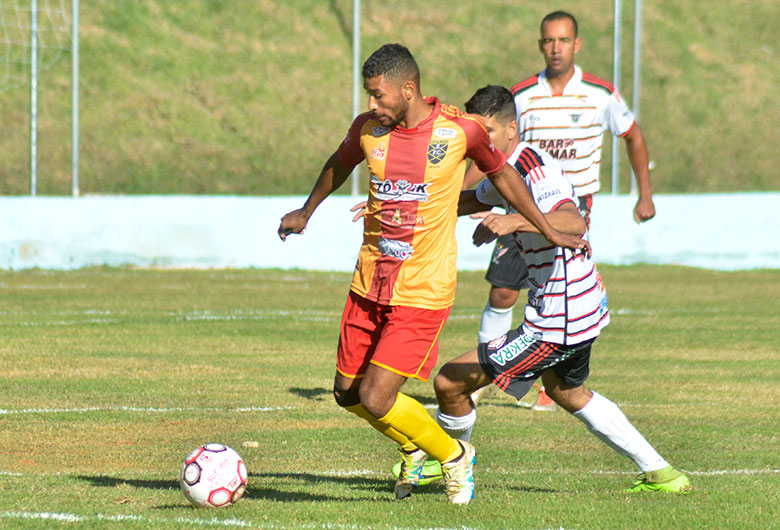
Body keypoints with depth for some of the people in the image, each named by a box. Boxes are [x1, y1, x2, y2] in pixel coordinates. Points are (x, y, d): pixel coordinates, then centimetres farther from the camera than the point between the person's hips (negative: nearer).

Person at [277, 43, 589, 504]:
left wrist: (549, 231, 12)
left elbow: (501, 174, 7)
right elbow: (340, 164, 22)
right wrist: (307, 211, 32)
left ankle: (453, 456, 12)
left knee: (376, 400, -12)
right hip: (369, 286, 5)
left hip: (422, 293, -5)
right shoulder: (368, 129, -1)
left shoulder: (461, 129, -12)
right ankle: (414, 448, 36)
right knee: (348, 393, 9)